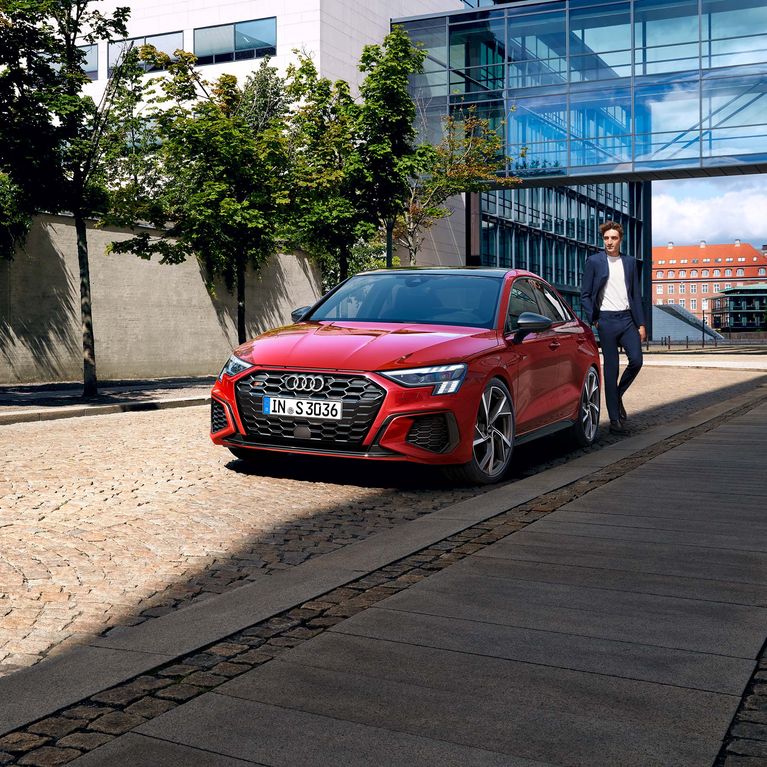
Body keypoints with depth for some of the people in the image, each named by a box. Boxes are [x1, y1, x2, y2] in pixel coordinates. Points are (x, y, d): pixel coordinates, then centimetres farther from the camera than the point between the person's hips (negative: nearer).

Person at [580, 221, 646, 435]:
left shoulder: (630, 262, 12)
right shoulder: (594, 262, 1)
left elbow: (636, 295, 13)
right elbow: (585, 295, 2)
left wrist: (641, 324, 8)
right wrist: (593, 320, -6)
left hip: (627, 318, 3)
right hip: (607, 320, -3)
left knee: (636, 360, -11)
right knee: (611, 370, -1)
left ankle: (618, 395, 18)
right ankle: (615, 421, 5)